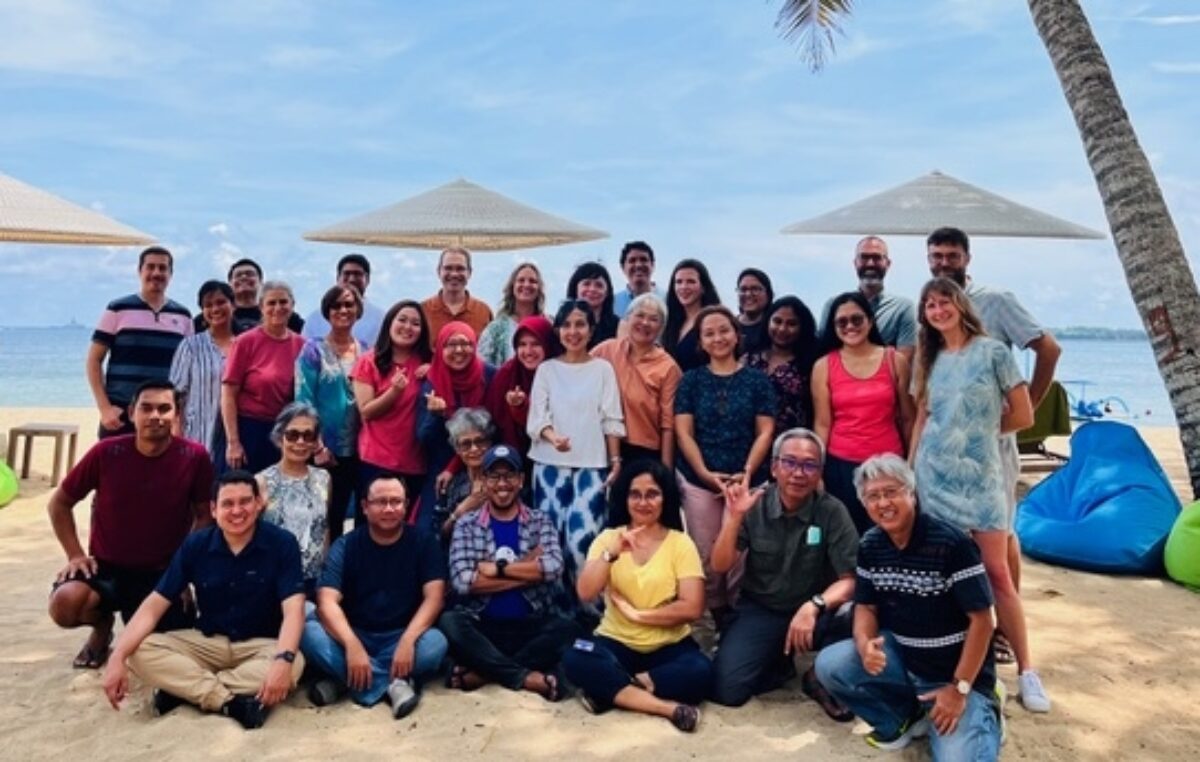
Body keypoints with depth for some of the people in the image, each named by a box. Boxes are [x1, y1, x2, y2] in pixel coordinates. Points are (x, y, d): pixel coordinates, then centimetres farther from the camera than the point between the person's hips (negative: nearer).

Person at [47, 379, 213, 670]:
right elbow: (59, 503, 2)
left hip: (163, 573, 0)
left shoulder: (194, 457, -13)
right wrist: (75, 555, -5)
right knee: (65, 603, -30)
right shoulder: (106, 452, -12)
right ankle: (102, 624, 9)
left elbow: (205, 515, 1)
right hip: (105, 566, 0)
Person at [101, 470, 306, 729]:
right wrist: (117, 658, -20)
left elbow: (293, 609, -22)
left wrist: (283, 659, -40)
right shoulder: (195, 545, -5)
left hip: (261, 644, -2)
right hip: (207, 642, 3)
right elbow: (154, 605, -7)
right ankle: (230, 701, -29)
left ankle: (183, 688, -24)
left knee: (294, 665, -35)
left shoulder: (282, 544, -13)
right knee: (140, 652, -21)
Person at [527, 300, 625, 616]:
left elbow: (611, 419, 5)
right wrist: (553, 437, -19)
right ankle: (559, 605, 12)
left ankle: (588, 604, 2)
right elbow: (536, 416, 1)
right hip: (550, 463, 1)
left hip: (592, 463, -1)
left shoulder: (603, 369, 7)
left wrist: (615, 458, -2)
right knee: (552, 535, 0)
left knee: (583, 536, -12)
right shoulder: (546, 369, 8)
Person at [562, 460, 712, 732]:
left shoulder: (681, 543, -2)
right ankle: (667, 706, -30)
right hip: (617, 642, 1)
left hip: (669, 647, -1)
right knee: (575, 660, -30)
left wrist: (636, 614, -11)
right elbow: (585, 593, -11)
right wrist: (612, 554, -24)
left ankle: (610, 689, -21)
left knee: (700, 672, -32)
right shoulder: (608, 538, 3)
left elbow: (692, 608, -11)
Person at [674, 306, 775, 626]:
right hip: (698, 481, 1)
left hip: (747, 480, -1)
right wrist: (706, 473, -10)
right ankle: (717, 617, 16)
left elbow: (765, 432, 2)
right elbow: (684, 432, 2)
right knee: (705, 556, 2)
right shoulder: (691, 380, 7)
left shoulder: (757, 379, 5)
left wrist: (748, 471, -11)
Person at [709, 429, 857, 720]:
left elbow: (850, 579, -15)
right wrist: (734, 517, -24)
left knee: (855, 616, -33)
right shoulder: (753, 504, -7)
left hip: (811, 612, 0)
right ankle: (780, 663, 14)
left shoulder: (832, 511, -11)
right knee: (726, 690, -19)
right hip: (759, 610, 1)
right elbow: (720, 566, -9)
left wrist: (814, 605, -33)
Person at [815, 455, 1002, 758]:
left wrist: (960, 689, -18)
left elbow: (981, 620, -17)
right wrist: (865, 644, -19)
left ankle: (982, 714, 12)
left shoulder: (951, 543, -21)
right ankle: (907, 716, 5)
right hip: (900, 657, 5)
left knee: (956, 756, -23)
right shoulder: (870, 545, -2)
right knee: (829, 664, -17)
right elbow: (866, 606, 5)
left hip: (956, 672, -5)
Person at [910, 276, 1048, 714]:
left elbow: (1023, 416, 0)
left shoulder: (993, 352, -2)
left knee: (996, 573, -5)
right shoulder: (929, 360, 11)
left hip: (980, 475, -3)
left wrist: (979, 430, 8)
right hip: (933, 475, 3)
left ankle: (1025, 670, 4)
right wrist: (910, 471, 9)